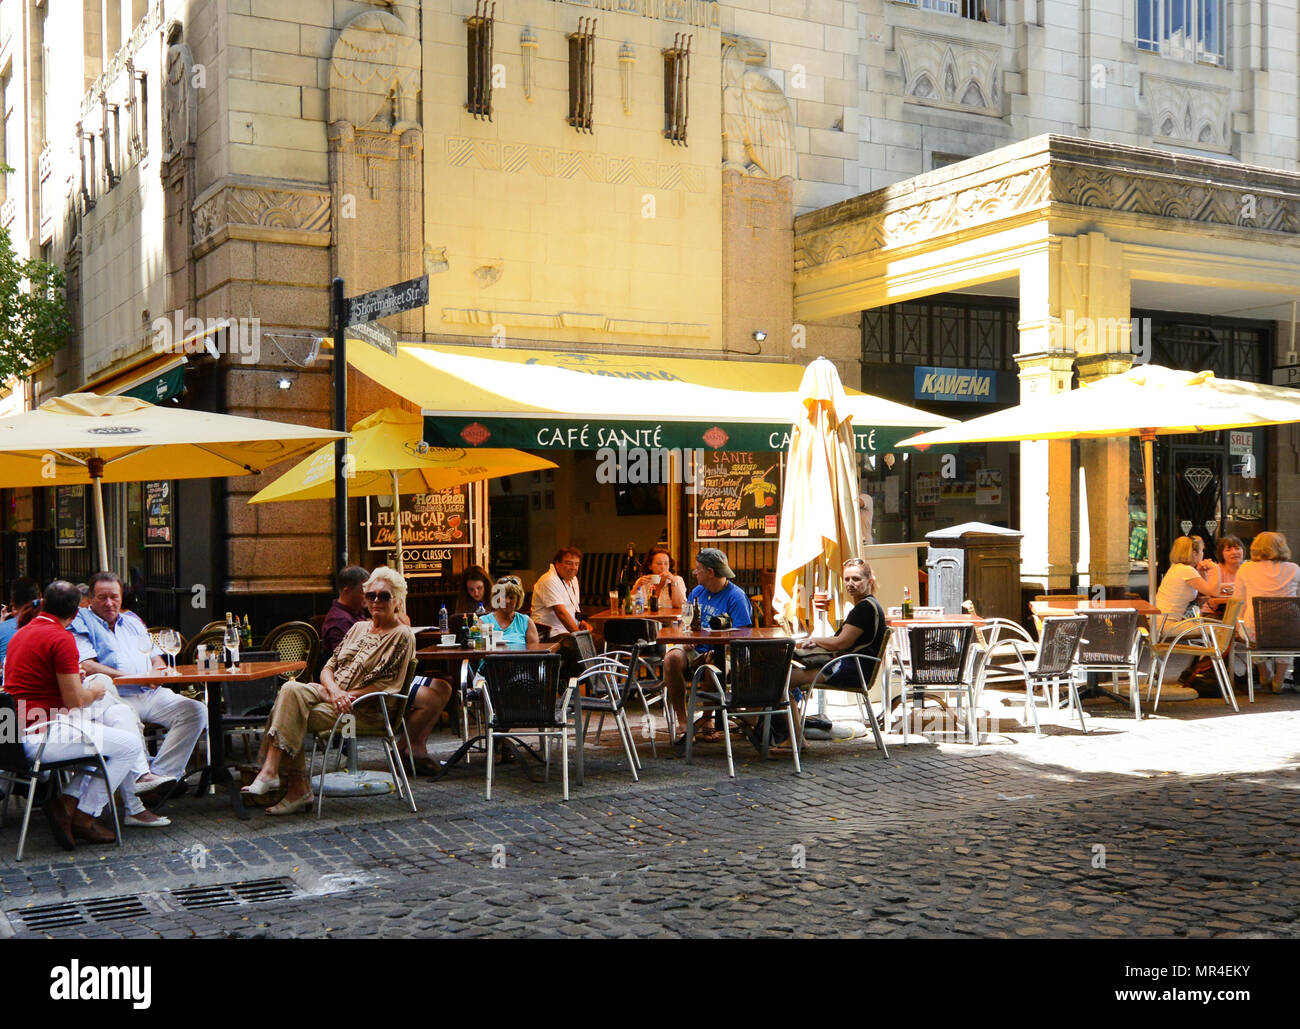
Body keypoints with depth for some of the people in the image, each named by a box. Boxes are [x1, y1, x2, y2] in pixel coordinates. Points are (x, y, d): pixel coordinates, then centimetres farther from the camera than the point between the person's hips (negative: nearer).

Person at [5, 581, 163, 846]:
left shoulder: (21, 633, 15)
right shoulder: (61, 638, -14)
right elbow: (75, 700, -17)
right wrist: (94, 691, 5)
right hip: (42, 736, -10)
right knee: (130, 744, -1)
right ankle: (83, 817, 6)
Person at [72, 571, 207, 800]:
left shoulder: (132, 621, 27)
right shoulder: (82, 622, 7)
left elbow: (156, 657, 27)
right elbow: (86, 666, -9)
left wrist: (157, 671, -1)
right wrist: (133, 677, -16)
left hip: (151, 694, 6)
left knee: (196, 711, -17)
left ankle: (160, 774, -22)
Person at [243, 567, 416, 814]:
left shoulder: (402, 636, -2)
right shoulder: (359, 628, 20)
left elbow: (387, 685, -10)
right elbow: (329, 667, 12)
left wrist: (348, 696, -16)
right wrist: (334, 691, -10)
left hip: (366, 708, -7)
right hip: (330, 693, 7)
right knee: (290, 690, -23)